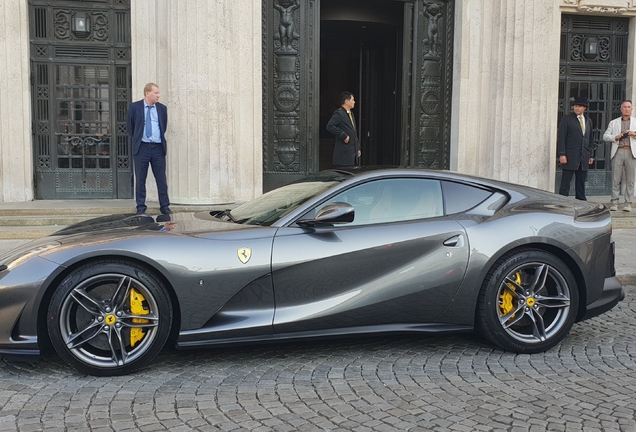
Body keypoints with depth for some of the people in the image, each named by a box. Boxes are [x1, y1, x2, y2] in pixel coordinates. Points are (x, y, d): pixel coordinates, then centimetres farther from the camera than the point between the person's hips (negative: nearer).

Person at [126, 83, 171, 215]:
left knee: (161, 179, 3)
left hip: (158, 148, 2)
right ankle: (141, 207, 11)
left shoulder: (162, 108, 8)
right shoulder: (134, 107, 1)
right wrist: (136, 141, 12)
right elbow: (130, 126, 10)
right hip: (141, 148, -2)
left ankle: (164, 206, 11)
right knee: (140, 179, 3)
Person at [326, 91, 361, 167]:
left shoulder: (351, 114, 20)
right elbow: (330, 126, -25)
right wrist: (343, 136, -21)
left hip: (353, 152, 9)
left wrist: (358, 148, 18)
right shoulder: (338, 113, -9)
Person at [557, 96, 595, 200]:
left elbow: (590, 139, 20)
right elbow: (561, 138, -5)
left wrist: (591, 155, 14)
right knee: (565, 182, -5)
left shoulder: (588, 121, 16)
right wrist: (562, 154, -12)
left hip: (584, 157, 5)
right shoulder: (566, 119, 0)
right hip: (570, 156, -5)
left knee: (581, 182, 7)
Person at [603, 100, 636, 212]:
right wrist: (615, 137, -8)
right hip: (618, 152, 0)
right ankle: (614, 203, 0)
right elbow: (605, 136, 10)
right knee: (615, 179, -3)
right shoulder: (613, 123, 16)